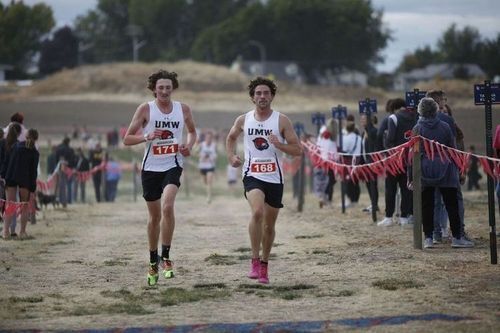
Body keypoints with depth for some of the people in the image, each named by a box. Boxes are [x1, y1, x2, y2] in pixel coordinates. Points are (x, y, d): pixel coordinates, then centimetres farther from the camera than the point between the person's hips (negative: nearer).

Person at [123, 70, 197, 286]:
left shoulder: (183, 109, 2)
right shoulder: (145, 109, -4)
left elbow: (192, 131, 22)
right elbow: (127, 139, -3)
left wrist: (189, 145, 0)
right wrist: (147, 137, -21)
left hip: (173, 165, 0)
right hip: (151, 167, 0)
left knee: (167, 207, -24)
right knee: (154, 216, 8)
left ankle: (166, 258, -14)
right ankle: (153, 262, 24)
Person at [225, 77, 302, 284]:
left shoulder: (282, 121, -3)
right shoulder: (243, 120, 3)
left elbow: (298, 150, -3)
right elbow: (231, 138, 23)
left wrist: (279, 145, -20)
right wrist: (231, 156, 6)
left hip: (274, 178, 1)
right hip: (252, 175, -1)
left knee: (269, 225, 10)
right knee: (257, 212, -28)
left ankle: (264, 265, 29)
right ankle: (255, 261, -19)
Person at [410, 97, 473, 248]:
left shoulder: (417, 129, -3)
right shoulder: (445, 127, 2)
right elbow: (453, 149, 6)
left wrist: (410, 177, 0)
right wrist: (456, 170, 16)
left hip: (425, 172, -1)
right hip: (445, 171, 1)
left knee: (427, 206, 4)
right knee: (451, 204, 4)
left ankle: (428, 238, 1)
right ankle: (456, 237, 2)